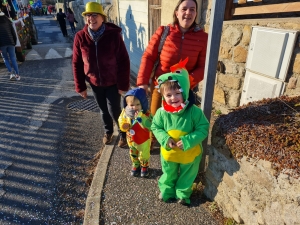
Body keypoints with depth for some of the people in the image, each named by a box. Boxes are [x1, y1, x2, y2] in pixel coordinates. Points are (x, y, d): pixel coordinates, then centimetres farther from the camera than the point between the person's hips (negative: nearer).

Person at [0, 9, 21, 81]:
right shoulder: (7, 21, 10)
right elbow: (13, 33, 7)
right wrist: (14, 42, 11)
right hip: (10, 43, 2)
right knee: (13, 59, 5)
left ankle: (11, 73, -4)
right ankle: (17, 75, 3)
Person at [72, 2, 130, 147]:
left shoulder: (114, 34, -17)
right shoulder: (80, 37, -9)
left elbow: (124, 61, -14)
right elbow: (77, 63, -2)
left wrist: (123, 85, -14)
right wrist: (80, 86, -1)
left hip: (113, 82, -3)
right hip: (95, 83, 3)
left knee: (114, 110, 1)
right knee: (103, 110, 18)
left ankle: (123, 133, 29)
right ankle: (108, 131, 44)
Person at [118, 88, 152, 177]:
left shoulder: (146, 114, -32)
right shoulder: (125, 112, -18)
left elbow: (150, 127, -44)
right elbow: (121, 120, 1)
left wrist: (140, 117, -51)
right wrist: (123, 126, -23)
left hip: (144, 140, -4)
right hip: (131, 139, 4)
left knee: (143, 156, 22)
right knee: (133, 154, 29)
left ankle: (144, 167, 52)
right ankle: (135, 165, 58)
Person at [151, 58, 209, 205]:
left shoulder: (194, 111, -27)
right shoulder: (162, 112, -21)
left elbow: (203, 129, -20)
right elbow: (155, 127, -7)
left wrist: (187, 141, -29)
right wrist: (165, 139, -24)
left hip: (189, 154, -1)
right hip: (169, 153, 1)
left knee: (187, 175, 25)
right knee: (169, 174, 28)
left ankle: (183, 193, 52)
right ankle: (167, 190, 56)